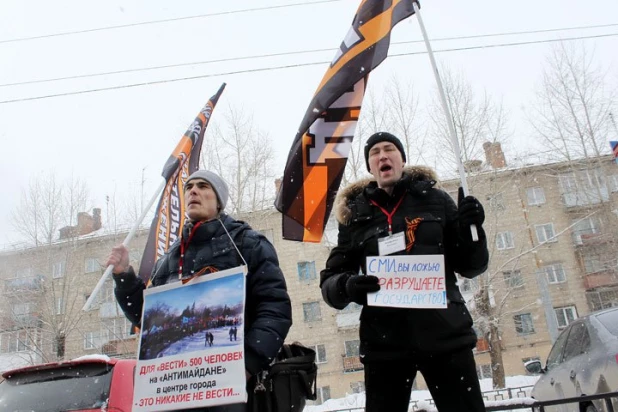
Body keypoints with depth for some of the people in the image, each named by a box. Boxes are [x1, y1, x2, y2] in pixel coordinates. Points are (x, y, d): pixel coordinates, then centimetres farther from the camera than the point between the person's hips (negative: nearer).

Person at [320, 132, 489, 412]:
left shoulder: (434, 199, 6)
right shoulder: (355, 214, 6)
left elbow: (470, 267, 9)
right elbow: (329, 281, 6)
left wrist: (471, 231, -10)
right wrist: (347, 286, -16)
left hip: (445, 333, 0)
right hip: (384, 342, 0)